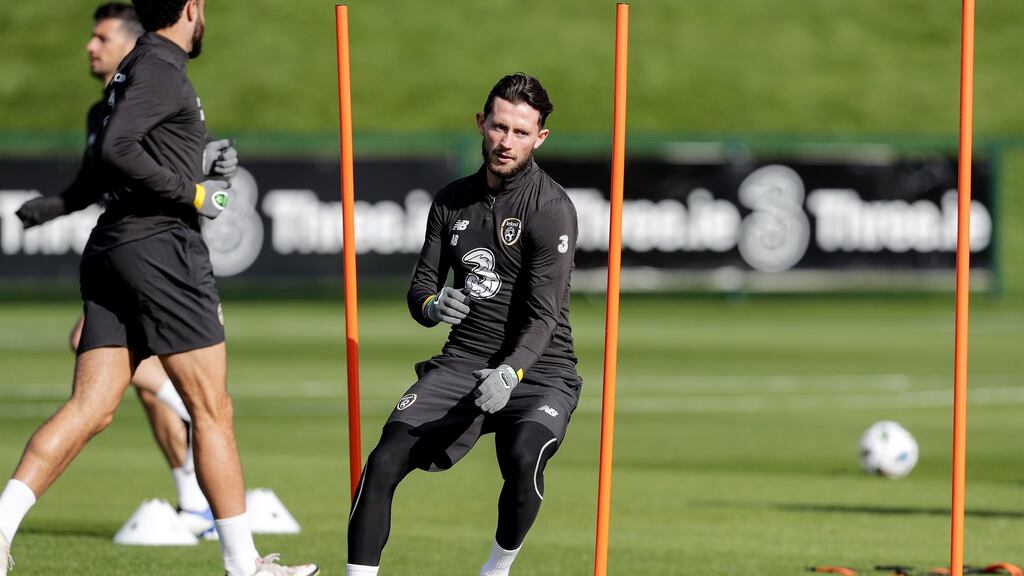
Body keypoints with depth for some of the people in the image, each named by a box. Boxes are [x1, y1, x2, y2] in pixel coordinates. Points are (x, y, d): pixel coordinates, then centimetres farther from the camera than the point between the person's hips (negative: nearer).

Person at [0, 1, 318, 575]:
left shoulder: (140, 67, 20)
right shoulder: (161, 68, -9)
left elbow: (105, 164, 22)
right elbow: (114, 150, -21)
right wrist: (192, 193, -16)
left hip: (110, 249, 9)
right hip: (161, 246, -9)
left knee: (90, 407, 0)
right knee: (212, 409, -1)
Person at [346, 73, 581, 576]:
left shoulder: (552, 209, -9)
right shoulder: (452, 200, 9)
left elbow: (543, 316, -16)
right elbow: (421, 287, 12)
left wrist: (509, 373, -34)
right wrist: (433, 305, -14)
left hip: (537, 370, -4)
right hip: (462, 363, 4)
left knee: (523, 458, -33)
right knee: (384, 460, -18)